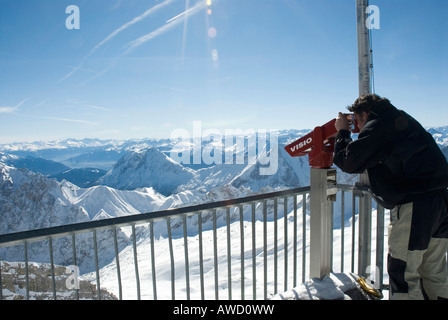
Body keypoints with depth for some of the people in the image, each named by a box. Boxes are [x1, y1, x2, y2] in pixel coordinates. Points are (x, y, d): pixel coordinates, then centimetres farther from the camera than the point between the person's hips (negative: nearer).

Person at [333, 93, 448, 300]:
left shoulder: (376, 127, -8)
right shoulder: (403, 119, 19)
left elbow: (349, 163, -6)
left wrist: (343, 132, 6)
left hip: (414, 205, -9)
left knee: (402, 272, 2)